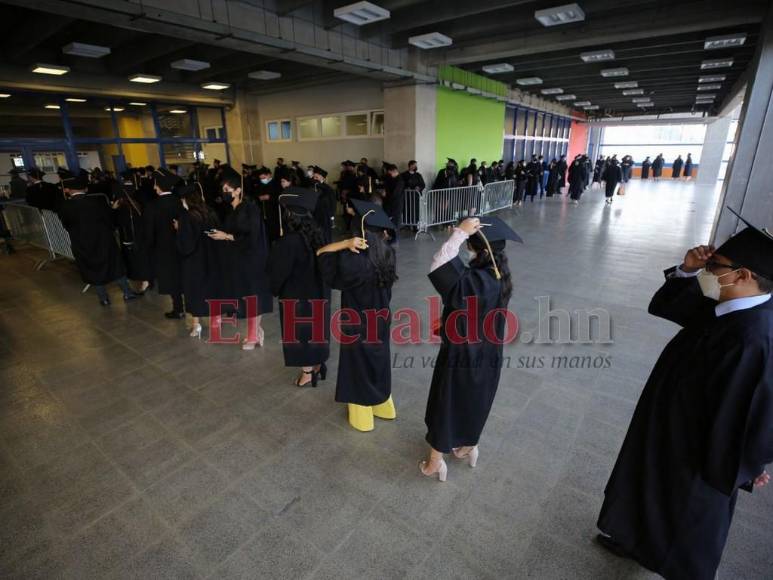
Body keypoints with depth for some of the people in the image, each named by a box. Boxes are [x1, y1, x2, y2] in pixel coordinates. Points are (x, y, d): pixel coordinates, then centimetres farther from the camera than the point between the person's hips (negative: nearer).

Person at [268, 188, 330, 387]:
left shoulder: (289, 241, -26)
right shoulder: (317, 234, -7)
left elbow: (278, 272, -15)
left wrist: (275, 289, 4)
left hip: (296, 296, -6)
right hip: (318, 292, 7)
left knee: (300, 332, 11)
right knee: (315, 328, 20)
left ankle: (307, 372, 25)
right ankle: (318, 365, 36)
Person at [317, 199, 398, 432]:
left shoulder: (351, 260, -28)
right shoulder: (388, 254, -11)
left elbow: (321, 253, -14)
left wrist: (345, 243, -24)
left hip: (357, 322, -6)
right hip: (380, 319, 6)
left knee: (359, 365, 13)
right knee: (378, 359, 24)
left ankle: (362, 417, 31)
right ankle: (383, 405, 43)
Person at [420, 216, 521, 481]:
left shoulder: (474, 281, -31)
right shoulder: (500, 277, -4)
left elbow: (439, 268, -43)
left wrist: (460, 233, -37)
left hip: (461, 355, -8)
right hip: (487, 356, 8)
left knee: (445, 407, 12)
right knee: (474, 404, 27)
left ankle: (435, 463, 31)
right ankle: (468, 447, 48)